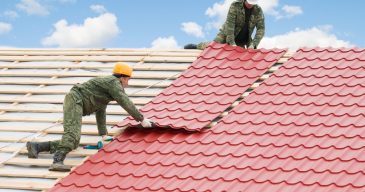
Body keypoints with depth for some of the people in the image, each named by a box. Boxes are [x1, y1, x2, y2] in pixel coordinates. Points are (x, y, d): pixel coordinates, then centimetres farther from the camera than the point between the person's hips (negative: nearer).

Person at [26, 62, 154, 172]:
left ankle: (35, 146, 1)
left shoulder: (108, 84, 28)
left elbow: (100, 111, 33)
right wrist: (142, 119, -5)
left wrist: (103, 134, 34)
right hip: (74, 99, -10)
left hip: (75, 103, 10)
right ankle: (57, 162, -48)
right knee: (72, 134, -29)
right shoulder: (114, 83, -3)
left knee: (73, 144, 2)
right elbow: (126, 103, -11)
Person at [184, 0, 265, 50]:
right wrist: (232, 43, -32)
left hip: (241, 42, 3)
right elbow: (229, 24, -25)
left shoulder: (258, 11, -13)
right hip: (227, 35, -3)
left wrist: (253, 44, -29)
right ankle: (195, 46, 11)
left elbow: (261, 29, -15)